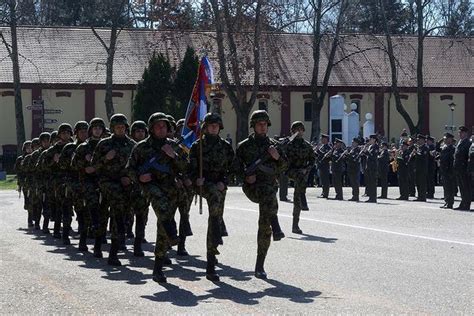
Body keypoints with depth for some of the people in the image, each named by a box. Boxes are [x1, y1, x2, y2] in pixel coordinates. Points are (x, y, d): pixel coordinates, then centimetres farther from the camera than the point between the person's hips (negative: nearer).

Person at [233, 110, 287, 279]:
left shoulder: (273, 145, 14)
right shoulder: (244, 146, 7)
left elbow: (283, 167, 14)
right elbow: (236, 168, 8)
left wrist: (277, 157, -6)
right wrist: (246, 176, -10)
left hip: (270, 187, 3)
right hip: (253, 187, -2)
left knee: (264, 227, -3)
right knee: (269, 192, -38)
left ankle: (259, 267, 3)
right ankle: (276, 227, -44)